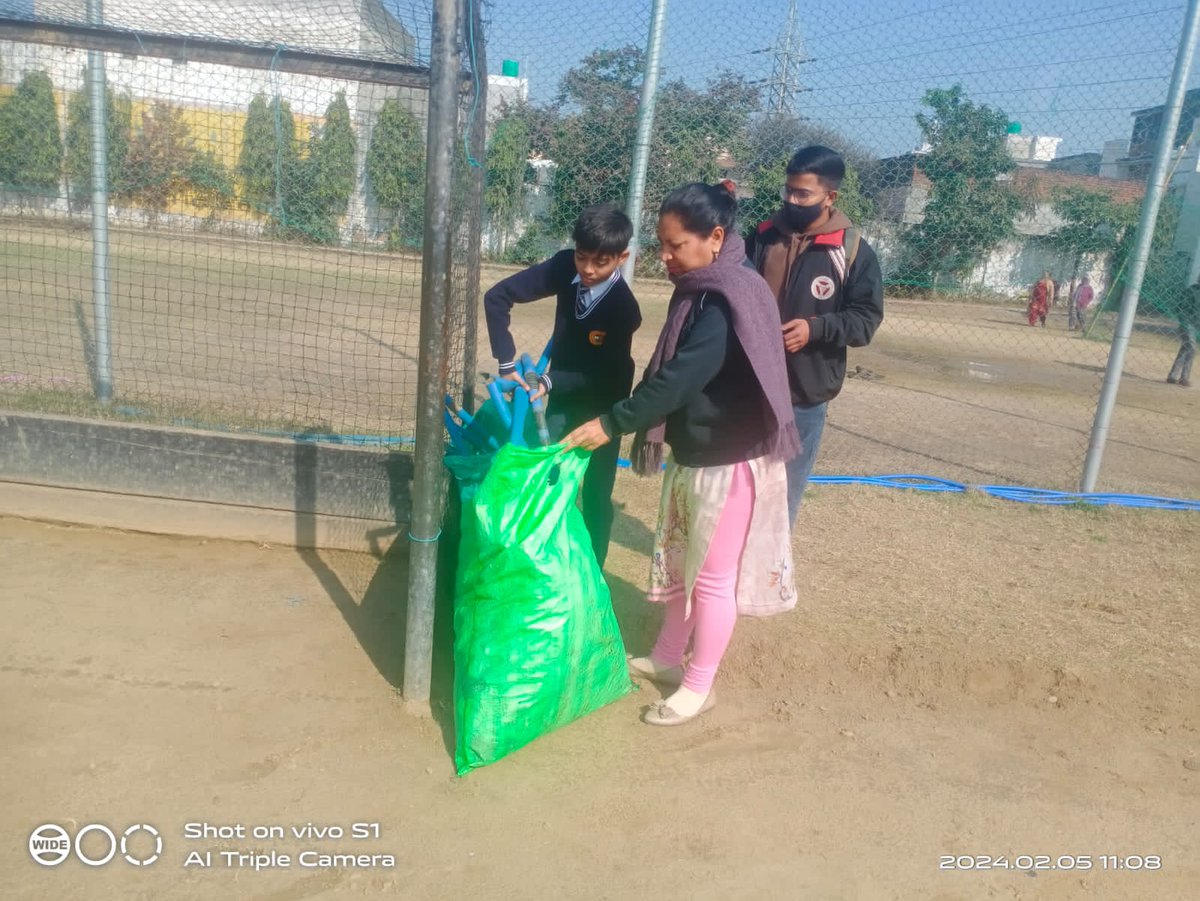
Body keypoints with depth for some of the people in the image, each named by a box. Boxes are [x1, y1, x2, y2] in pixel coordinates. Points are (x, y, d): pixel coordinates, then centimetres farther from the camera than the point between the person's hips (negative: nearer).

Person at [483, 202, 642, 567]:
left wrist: (549, 382, -31)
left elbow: (605, 375, -23)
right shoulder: (564, 267, -18)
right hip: (562, 398, 4)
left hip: (601, 407, -4)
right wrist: (506, 362, -18)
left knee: (595, 496, 6)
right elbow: (497, 296, -14)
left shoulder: (624, 307, -29)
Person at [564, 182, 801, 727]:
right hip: (694, 452, 9)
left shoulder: (731, 298, -22)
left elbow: (682, 377, -29)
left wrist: (613, 424, -29)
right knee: (678, 560, 20)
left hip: (730, 458, -9)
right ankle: (667, 659, 38)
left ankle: (699, 687, 21)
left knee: (713, 575, 4)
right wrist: (629, 422, 14)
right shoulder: (699, 290, 7)